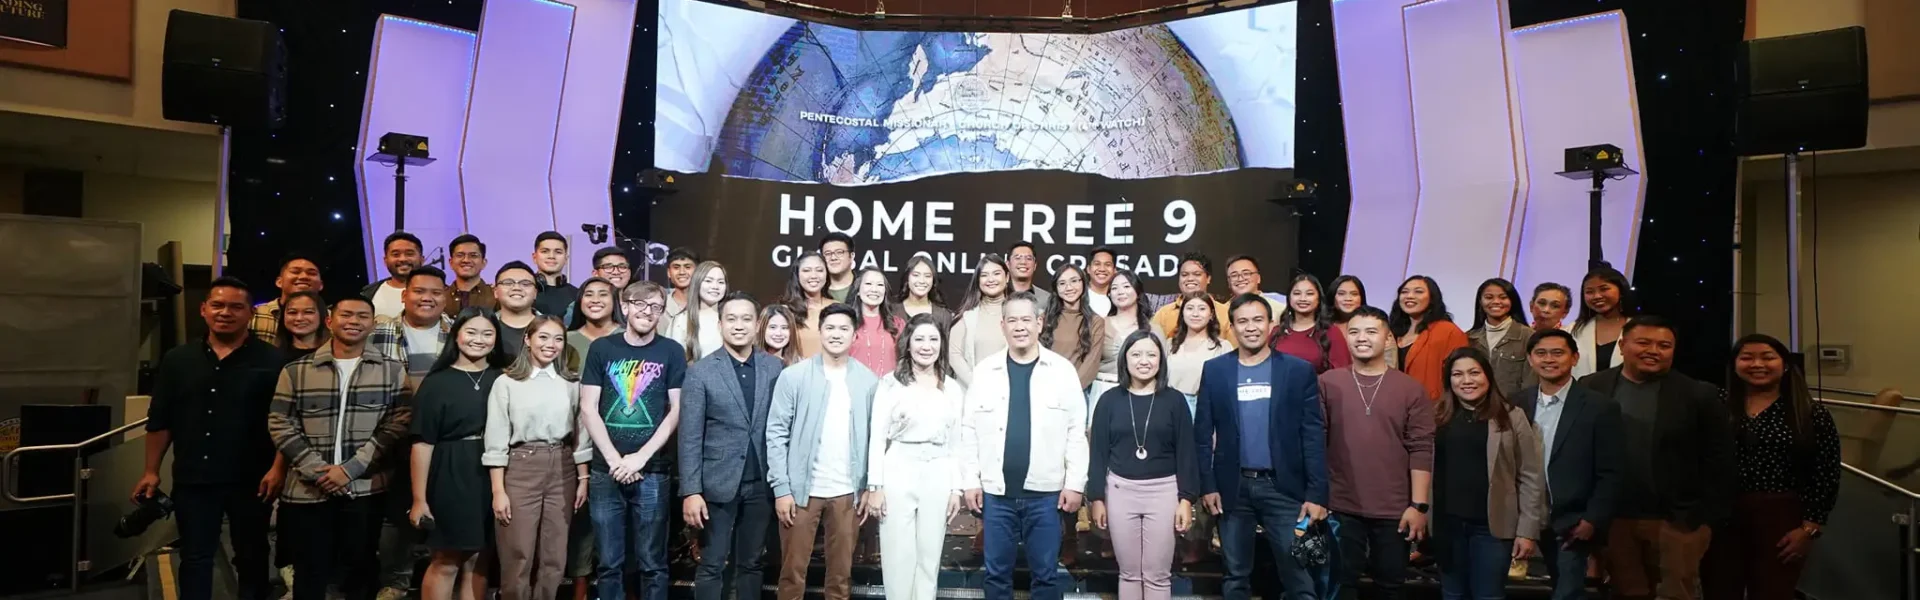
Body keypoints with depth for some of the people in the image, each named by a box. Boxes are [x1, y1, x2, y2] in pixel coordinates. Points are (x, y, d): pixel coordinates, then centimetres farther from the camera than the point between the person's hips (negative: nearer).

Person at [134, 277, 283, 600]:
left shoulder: (271, 361, -5)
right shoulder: (177, 360, 7)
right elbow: (159, 421, 10)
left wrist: (278, 468, -14)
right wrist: (151, 471, 7)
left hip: (250, 480, -3)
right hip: (193, 480, 3)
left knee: (252, 558, 11)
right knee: (195, 559, 9)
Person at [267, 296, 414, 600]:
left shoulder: (393, 370, 2)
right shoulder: (295, 371, 4)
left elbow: (397, 425, -5)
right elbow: (280, 425, 1)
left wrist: (350, 469, -13)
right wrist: (317, 470, -10)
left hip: (365, 489, -1)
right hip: (308, 490, 1)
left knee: (362, 569, 9)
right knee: (310, 571, 11)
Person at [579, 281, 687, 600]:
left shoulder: (672, 351, 2)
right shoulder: (601, 348, 5)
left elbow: (677, 410, -1)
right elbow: (588, 408, 1)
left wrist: (640, 457, -10)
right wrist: (614, 459, -8)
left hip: (652, 471, -1)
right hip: (606, 471, 1)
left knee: (652, 562, 5)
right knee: (610, 562, 8)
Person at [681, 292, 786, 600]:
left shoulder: (776, 368, 2)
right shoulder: (700, 372, -3)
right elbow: (690, 437, -5)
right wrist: (691, 491, -10)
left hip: (761, 484, 2)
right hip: (718, 484, -2)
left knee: (751, 564, 13)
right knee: (712, 565, 5)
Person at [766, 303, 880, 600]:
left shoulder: (869, 381, 3)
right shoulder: (793, 376, -4)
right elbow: (776, 434, -5)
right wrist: (781, 488, -9)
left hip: (847, 492, 2)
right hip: (802, 489, -2)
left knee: (842, 573, 12)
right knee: (793, 572, 8)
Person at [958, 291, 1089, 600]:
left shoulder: (1062, 369, -1)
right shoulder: (985, 369, 2)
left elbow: (1077, 431, -1)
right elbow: (969, 429, 4)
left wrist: (1075, 483, -4)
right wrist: (970, 481, 0)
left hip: (1045, 492, -1)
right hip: (996, 491, 1)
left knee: (1045, 573, 8)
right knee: (997, 572, 10)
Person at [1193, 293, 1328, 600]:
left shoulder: (1299, 370, 0)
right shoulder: (1214, 370, 3)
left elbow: (1314, 436, -2)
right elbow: (1203, 433, 4)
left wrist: (1317, 494, -8)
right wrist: (1207, 485, -2)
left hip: (1284, 487, -1)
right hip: (1233, 488, 1)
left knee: (1298, 575, 2)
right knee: (1235, 575, 12)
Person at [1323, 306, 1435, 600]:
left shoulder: (1411, 389, 0)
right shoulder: (1327, 384, 0)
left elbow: (1421, 450, -3)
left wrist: (1419, 505, -7)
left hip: (1395, 511, 1)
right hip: (1340, 508, 0)